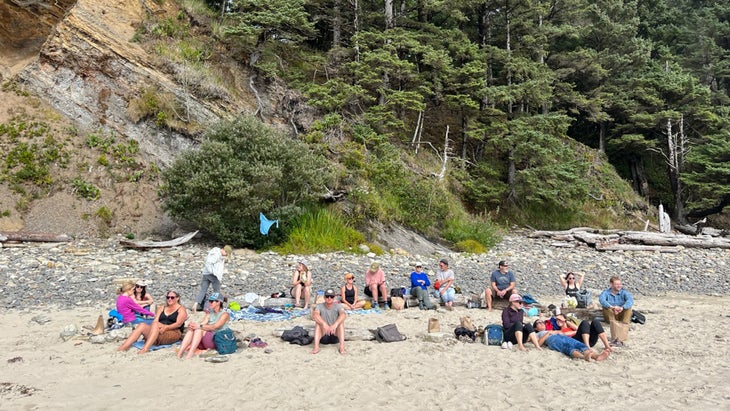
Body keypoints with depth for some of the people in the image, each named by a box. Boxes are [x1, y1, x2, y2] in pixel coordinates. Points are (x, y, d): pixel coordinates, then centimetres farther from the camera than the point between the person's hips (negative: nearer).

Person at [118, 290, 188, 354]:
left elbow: (178, 324, -8)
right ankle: (123, 347, -36)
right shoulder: (162, 308, 24)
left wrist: (166, 327, -24)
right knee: (142, 326, -22)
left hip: (174, 332, -5)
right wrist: (157, 326, -15)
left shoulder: (181, 309, 7)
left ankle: (145, 349, -49)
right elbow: (155, 320, 10)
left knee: (155, 324, -33)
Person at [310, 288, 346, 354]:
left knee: (341, 322, -25)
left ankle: (342, 347, -35)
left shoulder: (338, 306, -7)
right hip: (323, 337, 0)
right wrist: (324, 324, -46)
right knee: (318, 322, -25)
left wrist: (335, 324, -48)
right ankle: (316, 347, -35)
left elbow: (343, 315, -29)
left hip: (335, 335, 0)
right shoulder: (319, 306, -6)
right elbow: (315, 315, -29)